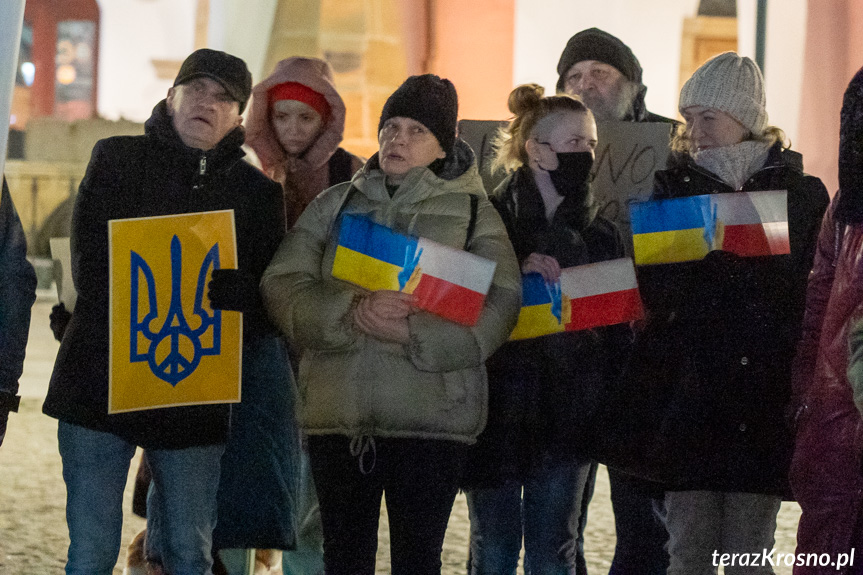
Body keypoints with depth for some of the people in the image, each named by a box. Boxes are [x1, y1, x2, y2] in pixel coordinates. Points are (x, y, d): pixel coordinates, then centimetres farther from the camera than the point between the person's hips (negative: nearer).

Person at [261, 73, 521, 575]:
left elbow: (499, 305, -7)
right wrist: (352, 314, -18)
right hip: (338, 414, 2)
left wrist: (411, 333, -20)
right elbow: (283, 286, 2)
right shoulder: (336, 204, 13)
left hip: (431, 416, -2)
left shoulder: (472, 211, 7)